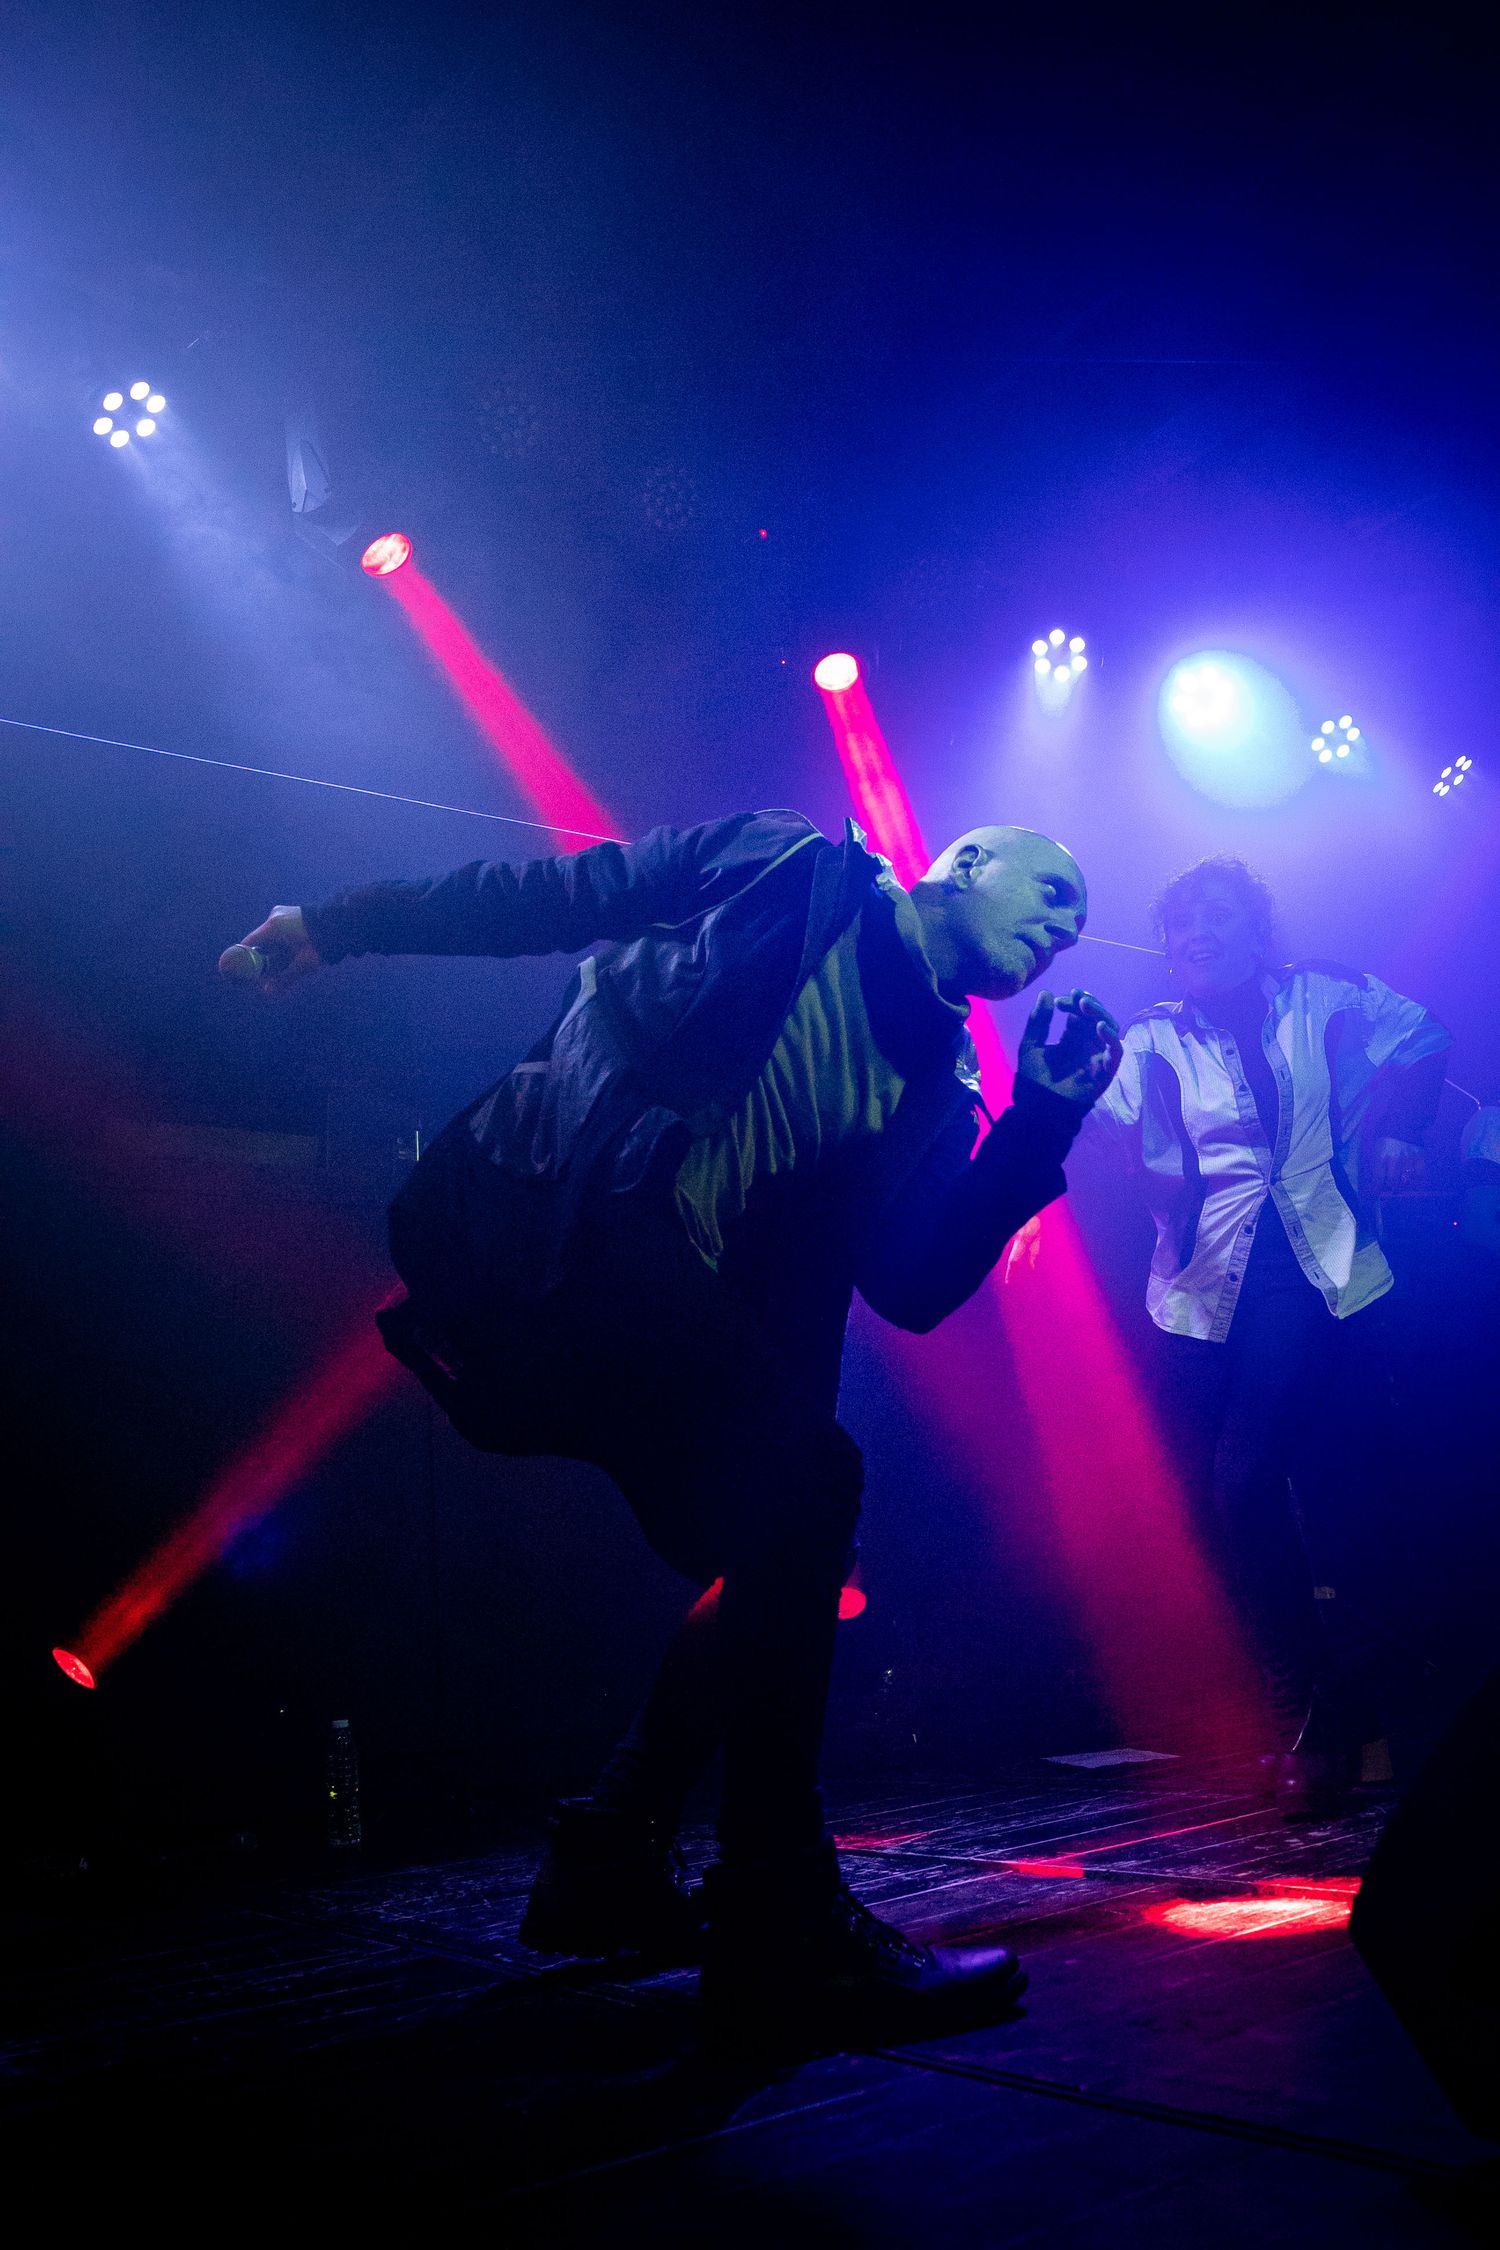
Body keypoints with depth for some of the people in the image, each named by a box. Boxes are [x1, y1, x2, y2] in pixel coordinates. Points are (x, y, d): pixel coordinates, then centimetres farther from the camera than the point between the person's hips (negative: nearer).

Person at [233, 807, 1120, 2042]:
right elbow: (551, 895, 7)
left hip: (669, 1302, 8)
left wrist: (1045, 1124, 0)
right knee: (804, 1478, -19)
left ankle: (610, 1868, 22)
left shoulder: (932, 1089, 18)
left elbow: (913, 1287, 6)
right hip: (543, 1213, -7)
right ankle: (781, 1927, -13)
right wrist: (343, 925, 6)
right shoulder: (788, 870, 7)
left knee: (784, 1547, 3)